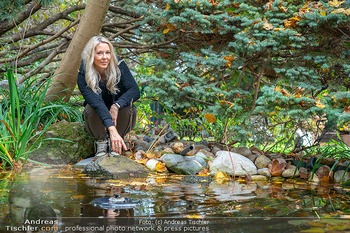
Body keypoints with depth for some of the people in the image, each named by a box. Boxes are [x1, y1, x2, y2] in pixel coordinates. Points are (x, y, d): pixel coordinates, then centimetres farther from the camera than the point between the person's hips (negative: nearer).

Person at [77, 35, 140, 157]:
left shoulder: (119, 65, -17)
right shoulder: (83, 75, -23)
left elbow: (135, 90, -26)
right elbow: (95, 101, -38)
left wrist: (116, 106, -45)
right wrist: (112, 129, -53)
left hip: (121, 120, 1)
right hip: (98, 119, -1)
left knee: (127, 101, -30)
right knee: (92, 107, -32)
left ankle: (114, 144, -12)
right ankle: (101, 142, -9)